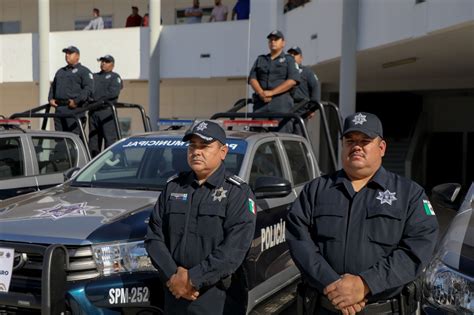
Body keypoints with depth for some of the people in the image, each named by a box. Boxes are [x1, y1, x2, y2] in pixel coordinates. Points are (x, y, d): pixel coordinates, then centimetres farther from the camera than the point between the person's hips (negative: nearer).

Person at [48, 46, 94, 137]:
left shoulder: (84, 71, 1)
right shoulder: (60, 71, 26)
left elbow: (88, 89, -12)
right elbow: (53, 86, 32)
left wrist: (76, 101, -19)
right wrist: (51, 98, 13)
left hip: (74, 109, -7)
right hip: (59, 109, 7)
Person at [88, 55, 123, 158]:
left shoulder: (115, 77, 8)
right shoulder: (94, 76, 26)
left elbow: (113, 92, -9)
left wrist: (99, 99, -13)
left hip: (107, 111, -5)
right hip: (93, 111, 6)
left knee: (109, 138, -10)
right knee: (93, 139, 7)